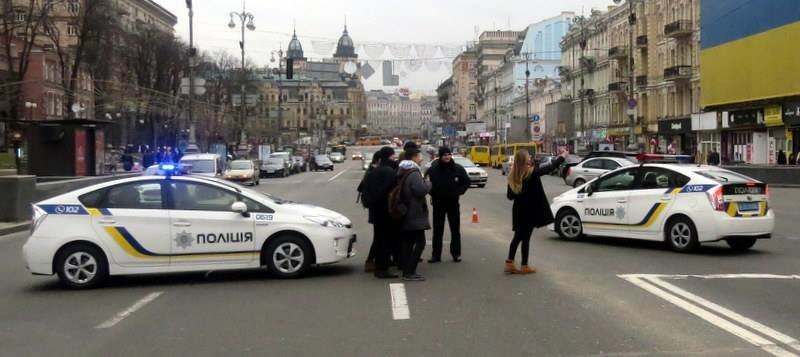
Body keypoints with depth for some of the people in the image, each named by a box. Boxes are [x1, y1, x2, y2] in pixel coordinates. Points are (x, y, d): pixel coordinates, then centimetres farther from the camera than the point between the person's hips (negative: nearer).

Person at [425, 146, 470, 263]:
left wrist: (458, 192, -7)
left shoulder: (458, 169, -5)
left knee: (455, 229, 7)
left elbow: (466, 182, 4)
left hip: (453, 202, 1)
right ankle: (436, 254, 13)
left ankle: (456, 253, 16)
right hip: (438, 203, 0)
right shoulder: (433, 169, -8)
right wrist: (433, 192, -8)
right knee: (437, 230, 6)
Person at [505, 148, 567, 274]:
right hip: (530, 210, -5)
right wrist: (563, 156, 6)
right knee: (525, 237, 3)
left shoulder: (512, 176, -1)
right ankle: (524, 266, 12)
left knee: (518, 237, 15)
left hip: (519, 211, 5)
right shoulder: (532, 173, -16)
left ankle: (509, 263, 14)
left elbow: (509, 196, 4)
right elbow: (550, 167, -6)